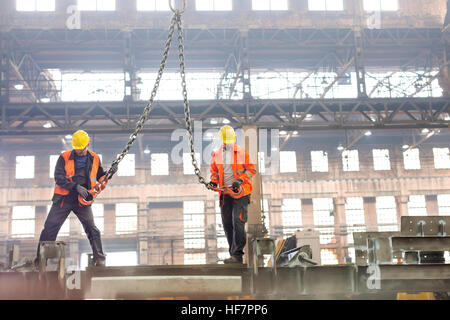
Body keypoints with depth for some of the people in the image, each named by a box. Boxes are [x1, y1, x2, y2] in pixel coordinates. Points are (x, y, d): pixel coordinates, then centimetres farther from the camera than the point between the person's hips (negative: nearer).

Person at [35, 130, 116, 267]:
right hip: (63, 198, -1)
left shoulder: (95, 159, 6)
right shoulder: (64, 158, -3)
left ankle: (99, 257, 3)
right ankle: (40, 258, 11)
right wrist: (76, 186, -21)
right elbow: (59, 178, -11)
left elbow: (100, 176, 18)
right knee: (50, 227, 0)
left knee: (92, 229, -5)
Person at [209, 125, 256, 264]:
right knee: (227, 224, 6)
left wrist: (240, 180, -15)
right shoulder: (216, 155, 11)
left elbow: (251, 170, -2)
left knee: (238, 222, -14)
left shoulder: (242, 152, -1)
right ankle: (234, 254, 16)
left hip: (240, 193, -5)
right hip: (225, 194, 5)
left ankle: (237, 255, -10)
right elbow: (214, 172, 21)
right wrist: (213, 181, 0)